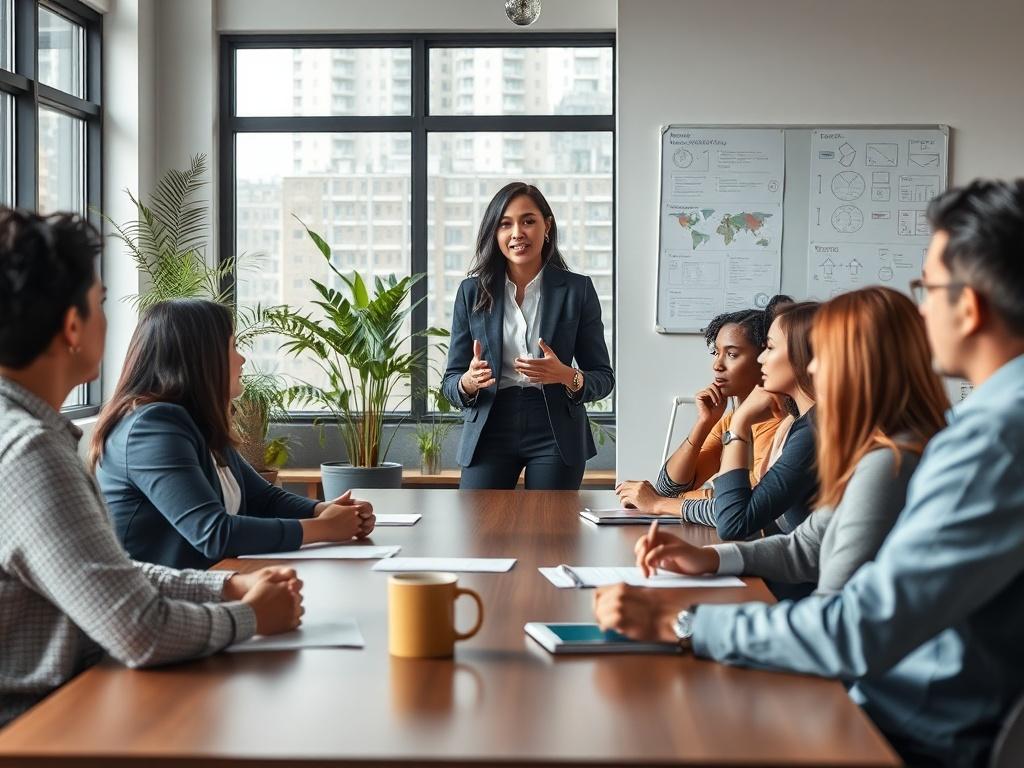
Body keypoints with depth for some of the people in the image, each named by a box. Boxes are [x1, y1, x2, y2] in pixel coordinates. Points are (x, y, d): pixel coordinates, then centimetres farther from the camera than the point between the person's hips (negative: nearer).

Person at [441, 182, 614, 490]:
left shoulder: (577, 290, 1)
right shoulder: (472, 291, 5)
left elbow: (603, 377, 3)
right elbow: (451, 382, 6)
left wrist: (567, 376, -19)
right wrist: (469, 382, -18)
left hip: (556, 433, 0)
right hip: (490, 429, 1)